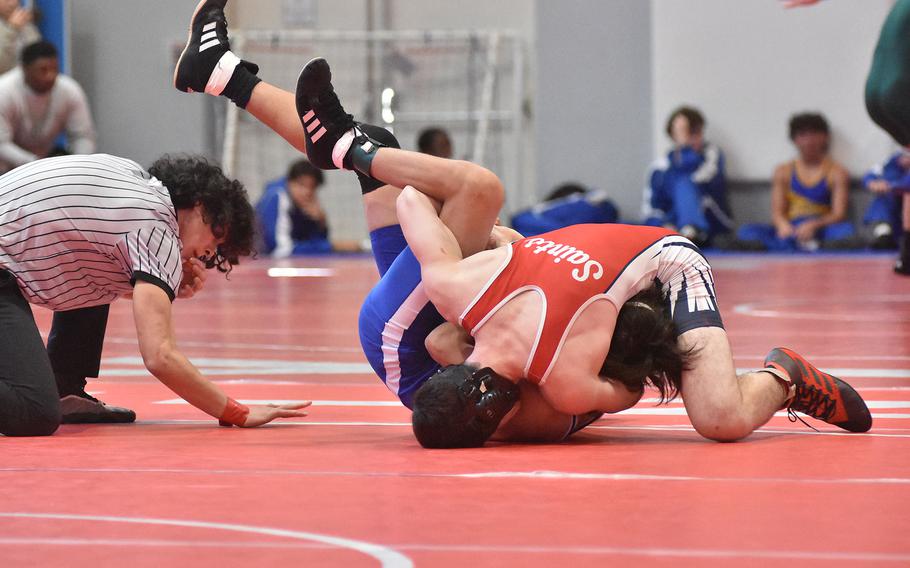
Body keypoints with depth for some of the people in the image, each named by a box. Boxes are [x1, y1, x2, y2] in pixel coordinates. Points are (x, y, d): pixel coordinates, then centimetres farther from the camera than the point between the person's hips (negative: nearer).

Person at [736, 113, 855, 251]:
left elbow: (839, 214, -5)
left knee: (846, 230, -36)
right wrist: (783, 225, -21)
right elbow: (777, 212, 5)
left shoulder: (836, 173, 3)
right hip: (790, 230, 2)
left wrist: (814, 225, -25)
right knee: (747, 231, -23)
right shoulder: (784, 172, 12)